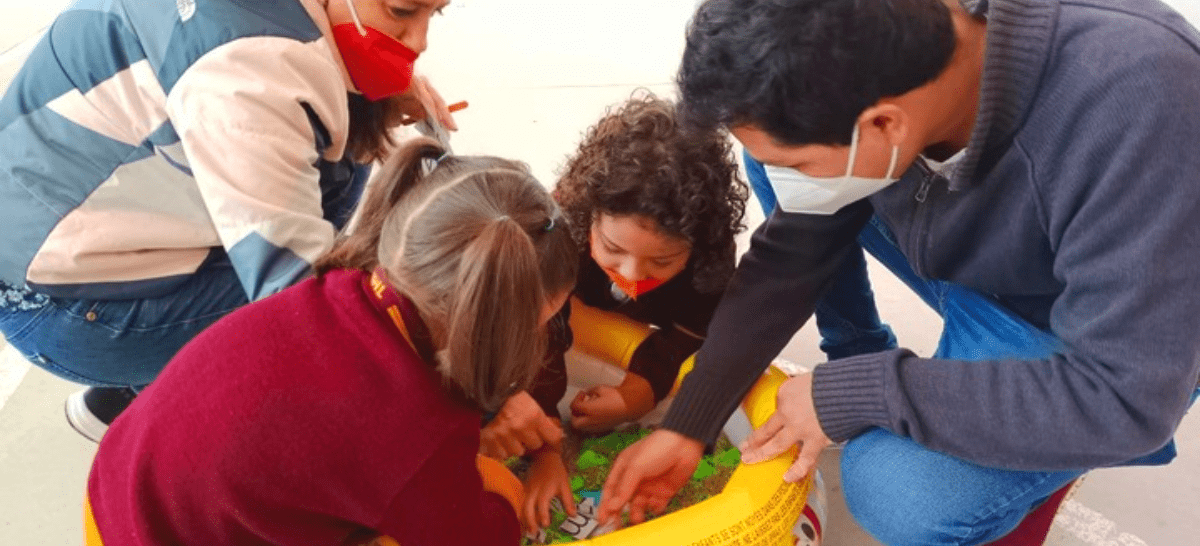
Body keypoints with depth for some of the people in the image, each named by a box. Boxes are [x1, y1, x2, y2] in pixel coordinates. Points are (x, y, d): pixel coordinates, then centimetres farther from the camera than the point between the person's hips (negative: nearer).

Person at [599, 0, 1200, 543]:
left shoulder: (1136, 99, -39)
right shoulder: (853, 83, -21)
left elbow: (1125, 399, -36)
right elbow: (788, 256, -12)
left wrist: (861, 394, -29)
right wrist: (687, 427, -13)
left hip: (1117, 338, -4)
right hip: (970, 274, 5)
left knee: (898, 492, -30)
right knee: (774, 151, -8)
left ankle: (1045, 455, 3)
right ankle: (857, 359, 8)